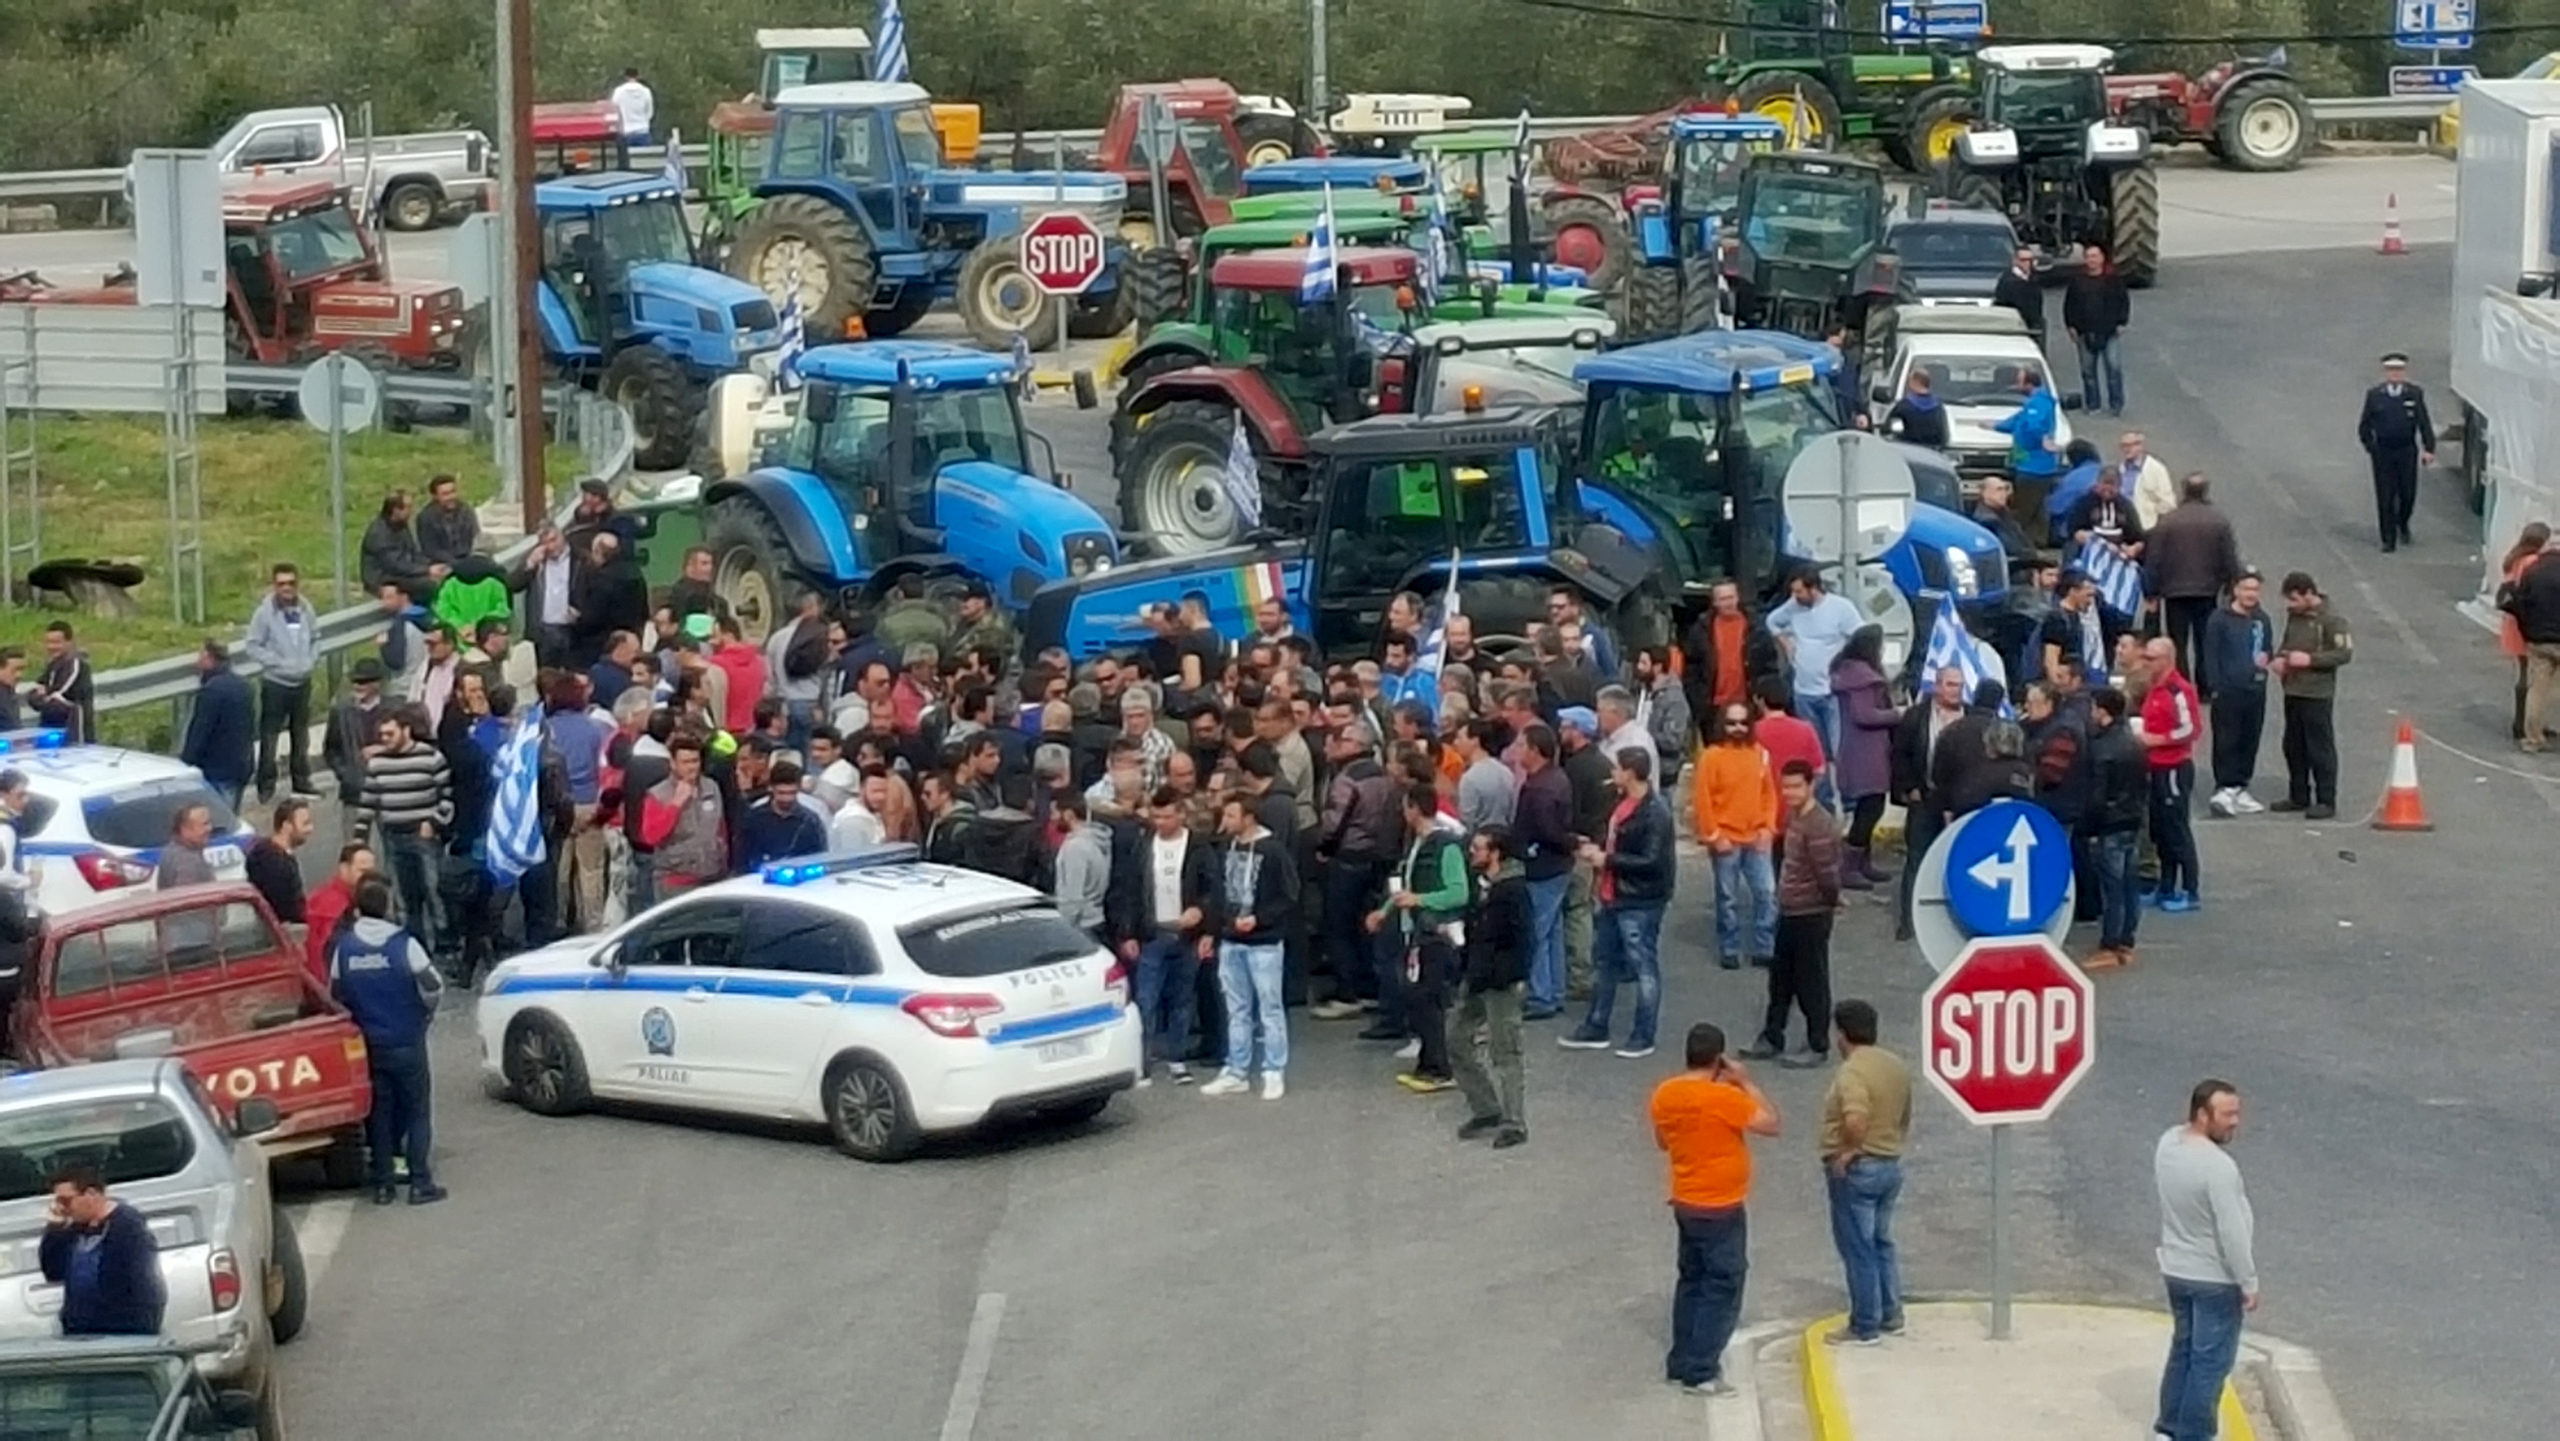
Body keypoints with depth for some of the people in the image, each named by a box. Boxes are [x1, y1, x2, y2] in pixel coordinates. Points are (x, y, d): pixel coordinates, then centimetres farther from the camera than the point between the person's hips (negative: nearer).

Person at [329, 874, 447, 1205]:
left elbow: (336, 995, 4)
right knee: (416, 1112, 6)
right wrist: (425, 1012, 11)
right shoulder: (404, 945, -16)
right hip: (406, 1042, -3)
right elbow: (433, 988, -11)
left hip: (367, 1045, 3)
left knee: (378, 1113, 12)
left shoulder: (343, 947, -5)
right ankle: (420, 1183, 3)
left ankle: (382, 1184, 13)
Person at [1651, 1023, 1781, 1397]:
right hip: (1721, 1209, -7)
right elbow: (1771, 1123, -19)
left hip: (1685, 1204, 7)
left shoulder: (1664, 1095, -1)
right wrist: (1745, 1082, -11)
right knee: (1722, 1290, 1)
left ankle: (1681, 1363, 26)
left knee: (1692, 1282, 20)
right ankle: (1700, 1373, 0)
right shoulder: (1724, 1098, -23)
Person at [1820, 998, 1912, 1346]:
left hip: (1856, 1170, -8)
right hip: (1890, 1166, 9)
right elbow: (1904, 1119, 18)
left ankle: (1864, 1328, 7)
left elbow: (1855, 1121, -37)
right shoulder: (1897, 1066, 7)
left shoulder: (1852, 1072, -22)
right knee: (1881, 1243, 21)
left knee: (1857, 1249, 1)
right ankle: (1891, 1317, 27)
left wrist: (1847, 1151, -22)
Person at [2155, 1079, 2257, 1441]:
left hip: (2175, 1269, 8)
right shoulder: (2218, 1166, -29)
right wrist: (2249, 1282, -16)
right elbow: (2232, 1231, -25)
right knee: (2211, 1361, 4)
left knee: (2183, 1349, 22)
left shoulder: (2167, 1143, -3)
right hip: (2215, 1277, -8)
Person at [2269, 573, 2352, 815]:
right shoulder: (2294, 616, 11)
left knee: (2320, 749, -3)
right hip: (2293, 692, 8)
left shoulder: (2330, 620, -12)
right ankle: (2298, 796, 25)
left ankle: (2326, 801, 2)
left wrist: (2310, 659, -20)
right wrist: (2279, 657, 3)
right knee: (2294, 747, 14)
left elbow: (2345, 653, -15)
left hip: (2317, 695, -8)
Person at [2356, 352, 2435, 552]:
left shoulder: (2415, 395, -1)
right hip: (2382, 452, 0)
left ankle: (2403, 525, 36)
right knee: (2385, 497, -1)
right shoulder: (2374, 395, 0)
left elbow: (2424, 424, -4)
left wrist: (2428, 449, -13)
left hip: (2407, 451, 0)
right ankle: (2388, 539, 6)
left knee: (2408, 494, 6)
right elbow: (2364, 426, 7)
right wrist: (2370, 447, 0)